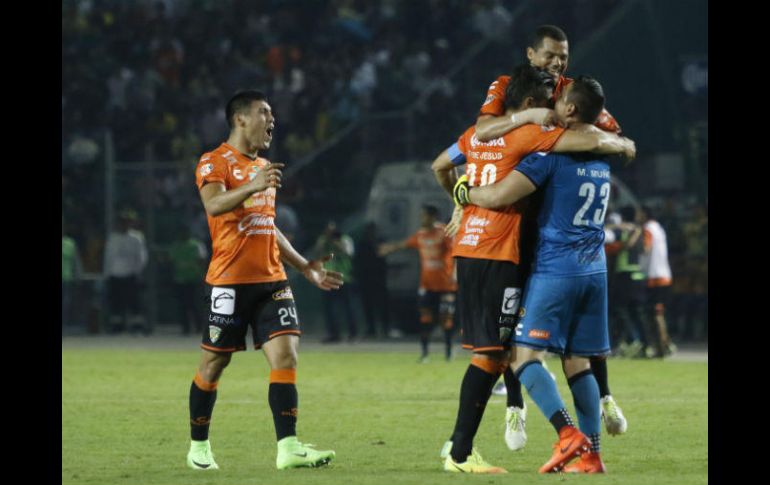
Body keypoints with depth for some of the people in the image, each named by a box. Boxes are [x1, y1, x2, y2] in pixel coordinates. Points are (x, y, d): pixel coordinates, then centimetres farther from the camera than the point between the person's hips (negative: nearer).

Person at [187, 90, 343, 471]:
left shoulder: (264, 168, 21)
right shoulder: (214, 162, -4)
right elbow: (213, 204, -24)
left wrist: (305, 267, 24)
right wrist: (253, 187, -38)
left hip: (271, 280, 6)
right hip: (230, 280, -6)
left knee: (286, 356, -9)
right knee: (213, 364, 2)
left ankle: (288, 447, -14)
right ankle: (198, 448, 15)